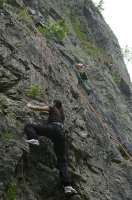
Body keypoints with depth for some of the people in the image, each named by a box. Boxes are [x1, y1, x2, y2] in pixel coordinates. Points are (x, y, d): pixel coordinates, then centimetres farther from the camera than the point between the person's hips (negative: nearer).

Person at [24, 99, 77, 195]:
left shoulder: (52, 108, 20)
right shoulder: (62, 114, 37)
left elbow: (37, 108, 18)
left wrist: (29, 106, 37)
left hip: (53, 128, -6)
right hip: (62, 133, 6)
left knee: (28, 126, 0)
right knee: (62, 160, 0)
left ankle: (34, 139, -30)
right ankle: (67, 185, -14)